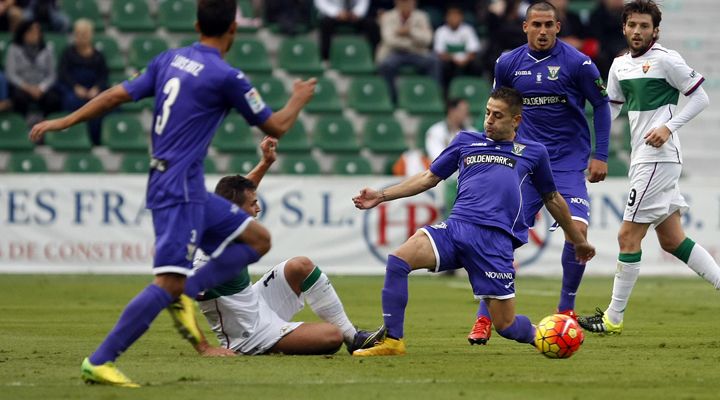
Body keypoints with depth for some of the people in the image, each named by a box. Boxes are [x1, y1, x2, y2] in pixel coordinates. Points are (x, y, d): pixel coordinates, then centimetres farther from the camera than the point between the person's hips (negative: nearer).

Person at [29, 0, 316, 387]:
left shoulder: (169, 60, 10)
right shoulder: (226, 77, -11)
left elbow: (116, 95, 9)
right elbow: (275, 126, -1)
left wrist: (64, 122, 15)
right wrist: (299, 99, 18)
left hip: (188, 190, 9)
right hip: (179, 190, -9)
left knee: (258, 239, 11)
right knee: (169, 281, -14)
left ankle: (184, 294, 0)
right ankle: (98, 362, -16)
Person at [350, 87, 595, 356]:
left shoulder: (532, 152, 19)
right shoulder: (466, 141, 21)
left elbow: (552, 198, 29)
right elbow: (429, 178, 25)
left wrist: (578, 240, 36)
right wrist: (382, 196, 16)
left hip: (496, 239, -2)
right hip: (456, 226, 2)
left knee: (505, 324, -7)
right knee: (398, 260, -25)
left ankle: (537, 335, 29)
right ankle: (392, 340, -15)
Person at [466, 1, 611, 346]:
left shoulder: (577, 63, -7)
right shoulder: (508, 64, 1)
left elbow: (601, 106, 3)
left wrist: (600, 156, -1)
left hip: (569, 162, -2)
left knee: (577, 229, -18)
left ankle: (566, 310, 4)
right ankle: (484, 319, 1)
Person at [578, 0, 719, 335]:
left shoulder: (665, 59, -9)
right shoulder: (620, 66, 14)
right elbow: (611, 109, 23)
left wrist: (669, 127, -16)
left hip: (658, 159, -9)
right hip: (641, 159, 9)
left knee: (628, 237, -6)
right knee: (672, 240, 9)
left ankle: (613, 318, 0)